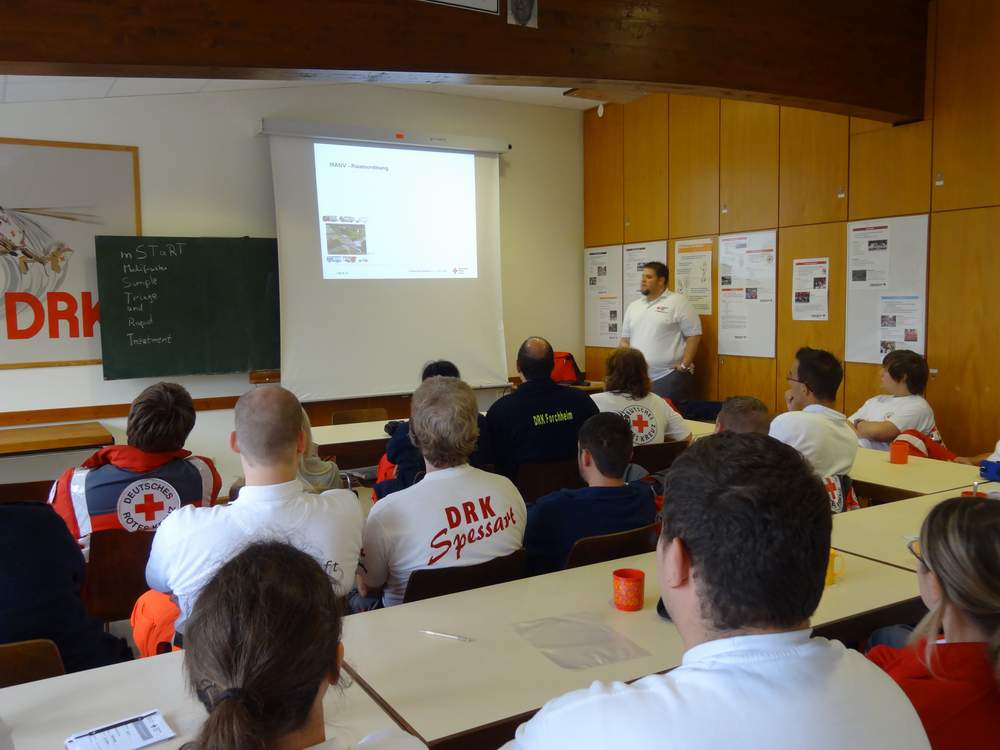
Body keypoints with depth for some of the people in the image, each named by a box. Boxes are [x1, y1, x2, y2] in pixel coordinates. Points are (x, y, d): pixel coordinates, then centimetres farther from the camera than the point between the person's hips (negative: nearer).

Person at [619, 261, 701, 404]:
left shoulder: (678, 302, -3)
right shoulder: (633, 306, 16)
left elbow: (694, 335, -6)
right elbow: (625, 339, 21)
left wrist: (684, 365, -10)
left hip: (670, 377, -6)